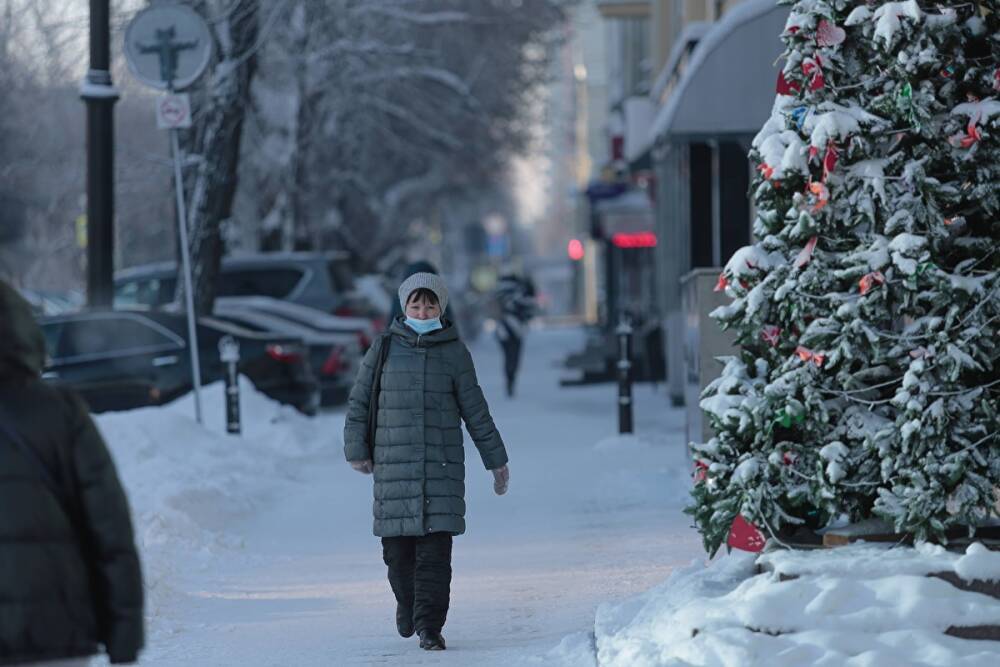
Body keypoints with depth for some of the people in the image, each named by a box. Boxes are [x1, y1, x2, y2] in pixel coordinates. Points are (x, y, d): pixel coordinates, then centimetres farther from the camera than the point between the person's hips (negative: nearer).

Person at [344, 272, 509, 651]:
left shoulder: (454, 351, 5)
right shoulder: (385, 349, 5)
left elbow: (475, 411, 9)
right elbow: (359, 402, 11)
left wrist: (496, 460, 11)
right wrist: (357, 450, 5)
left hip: (442, 464, -1)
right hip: (393, 465, 1)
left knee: (435, 549, -9)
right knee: (397, 549, 3)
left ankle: (429, 627, -7)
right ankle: (407, 603, 31)